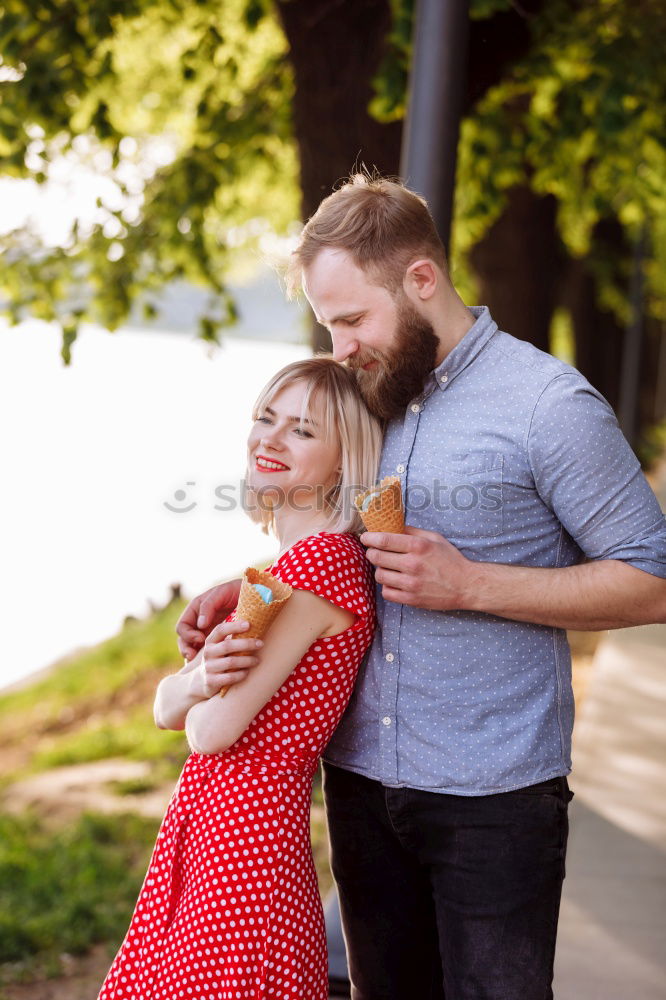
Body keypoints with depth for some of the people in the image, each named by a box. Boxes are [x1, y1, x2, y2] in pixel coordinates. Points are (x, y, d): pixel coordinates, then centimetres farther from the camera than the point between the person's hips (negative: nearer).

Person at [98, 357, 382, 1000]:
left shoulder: (320, 559, -17)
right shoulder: (282, 566, 12)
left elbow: (213, 732, -18)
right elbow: (165, 711, 9)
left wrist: (207, 691, 3)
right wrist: (199, 679, -13)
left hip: (246, 845, -9)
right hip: (197, 832, 9)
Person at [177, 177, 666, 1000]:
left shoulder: (549, 404, -12)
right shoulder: (365, 399, 9)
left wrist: (469, 585, -19)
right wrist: (247, 590, 1)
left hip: (491, 798, -6)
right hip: (362, 776, 6)